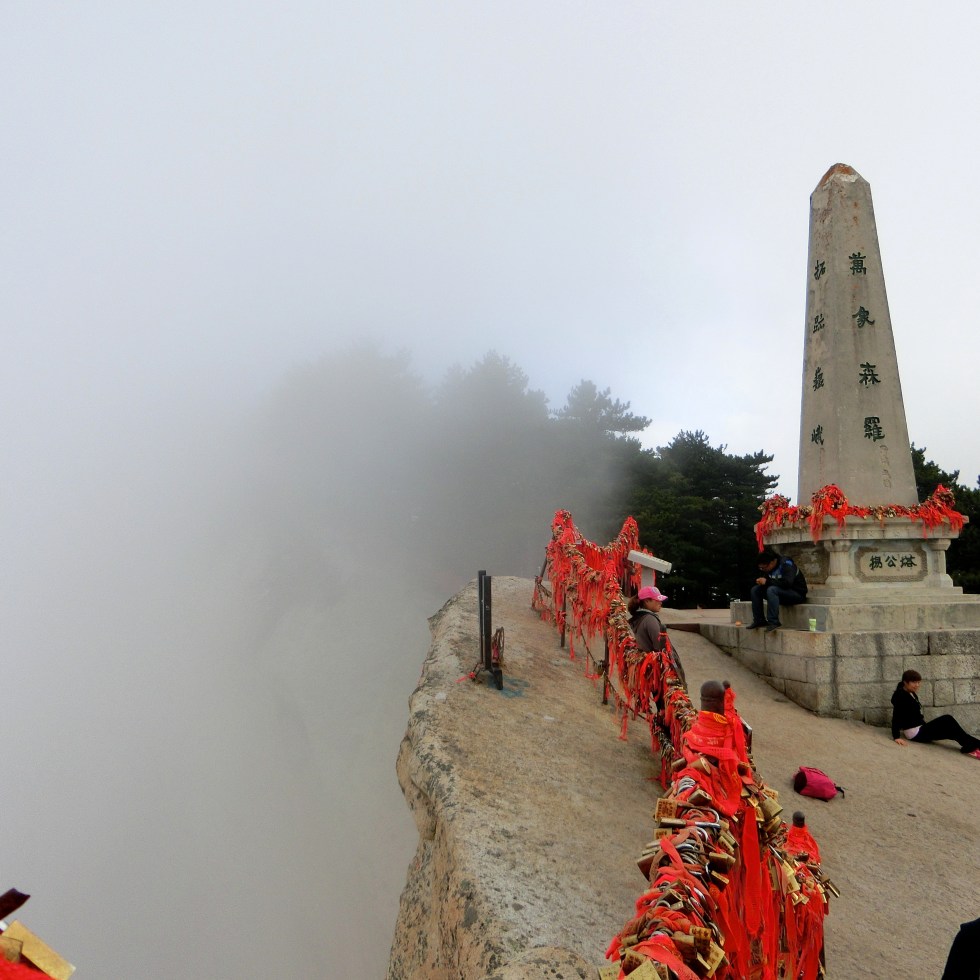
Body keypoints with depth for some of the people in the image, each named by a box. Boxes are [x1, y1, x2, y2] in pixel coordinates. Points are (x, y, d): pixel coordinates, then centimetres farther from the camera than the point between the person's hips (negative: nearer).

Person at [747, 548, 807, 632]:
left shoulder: (787, 564, -21)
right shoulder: (769, 567, 3)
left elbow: (787, 583, -34)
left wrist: (767, 582, -29)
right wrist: (761, 581, -15)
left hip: (797, 594, -8)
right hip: (783, 593, 8)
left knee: (772, 590, -34)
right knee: (755, 590, -5)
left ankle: (774, 622, -31)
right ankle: (759, 620, -5)